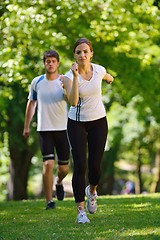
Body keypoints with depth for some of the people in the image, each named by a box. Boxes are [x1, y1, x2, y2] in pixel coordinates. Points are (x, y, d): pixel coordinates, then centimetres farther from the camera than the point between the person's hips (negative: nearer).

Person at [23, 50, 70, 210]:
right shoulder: (37, 82, 3)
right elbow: (31, 103, 15)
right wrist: (26, 126, 15)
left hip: (63, 129, 0)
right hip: (44, 129, 0)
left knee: (64, 167, 7)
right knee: (48, 164, -13)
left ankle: (59, 182, 43)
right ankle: (49, 201, -6)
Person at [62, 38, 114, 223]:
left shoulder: (99, 70, -7)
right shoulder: (70, 76, -16)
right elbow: (73, 101, -32)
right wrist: (75, 76, -37)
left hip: (98, 121, 2)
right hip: (77, 123, -2)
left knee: (95, 165, 1)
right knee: (80, 165, -10)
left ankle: (92, 191, 36)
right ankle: (80, 210, -3)